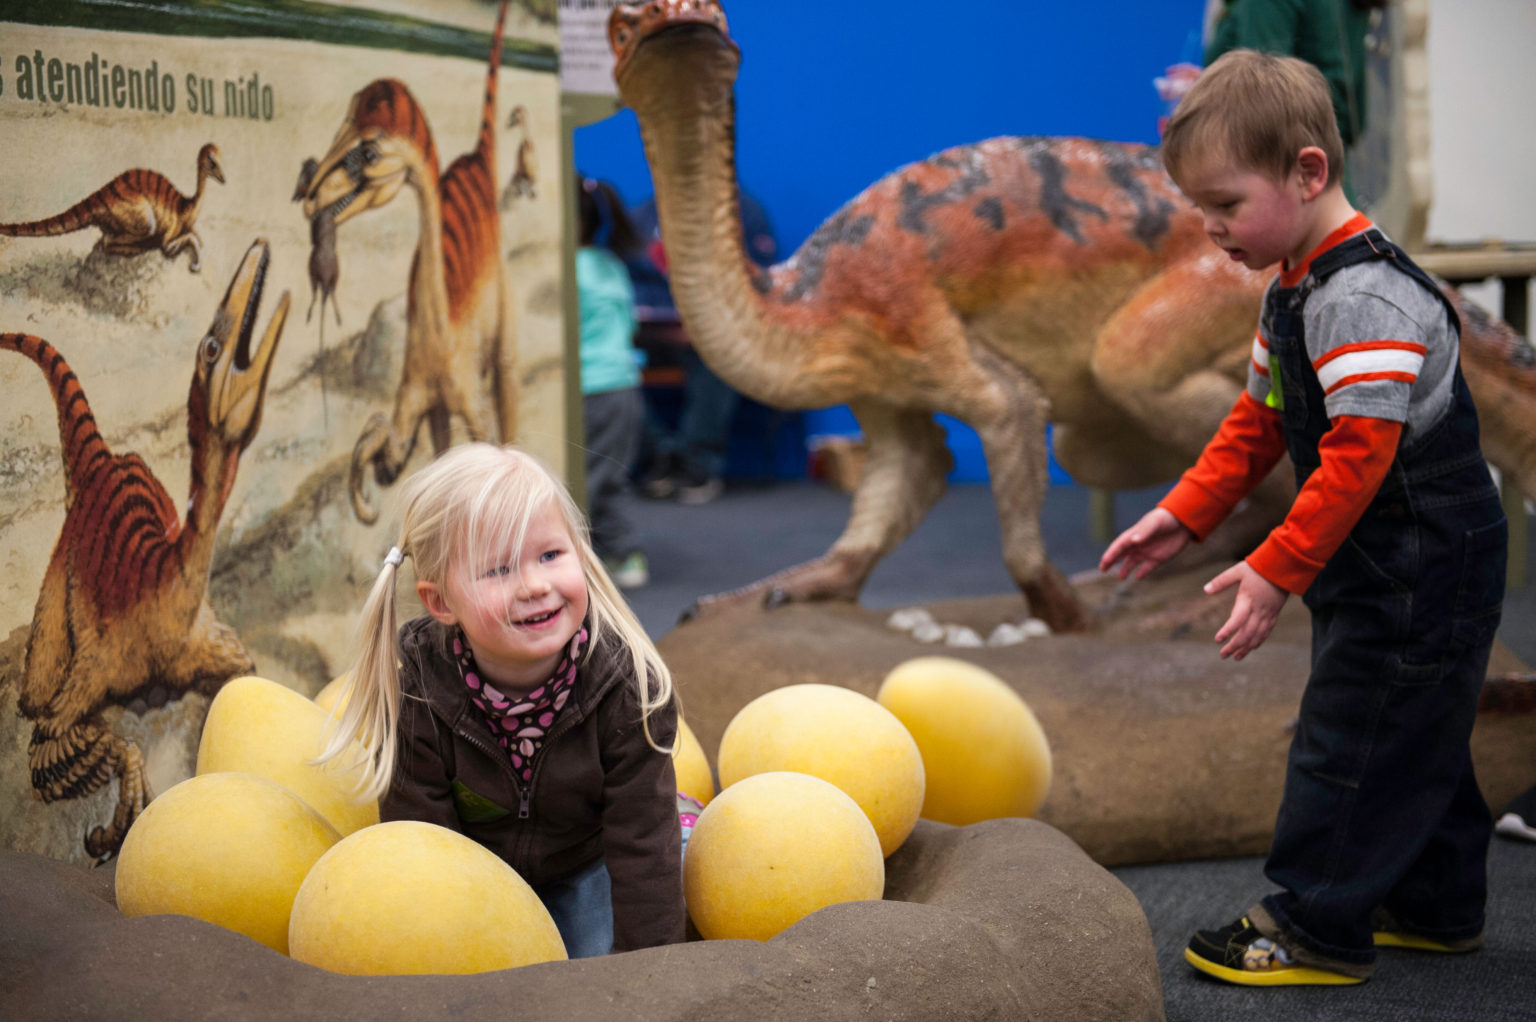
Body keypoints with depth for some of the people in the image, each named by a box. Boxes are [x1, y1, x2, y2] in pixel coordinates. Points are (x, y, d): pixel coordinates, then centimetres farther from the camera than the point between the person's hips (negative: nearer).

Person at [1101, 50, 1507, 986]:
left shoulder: (1364, 297, -24)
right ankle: (1436, 903, 32)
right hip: (1383, 569, 10)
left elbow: (1359, 454, -28)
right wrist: (1186, 513, 9)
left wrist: (1277, 570, -26)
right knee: (1412, 736, 19)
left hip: (1422, 571, -10)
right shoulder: (1297, 288, 9)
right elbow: (1260, 417, 17)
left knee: (1352, 739, -3)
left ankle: (1318, 928, 7)